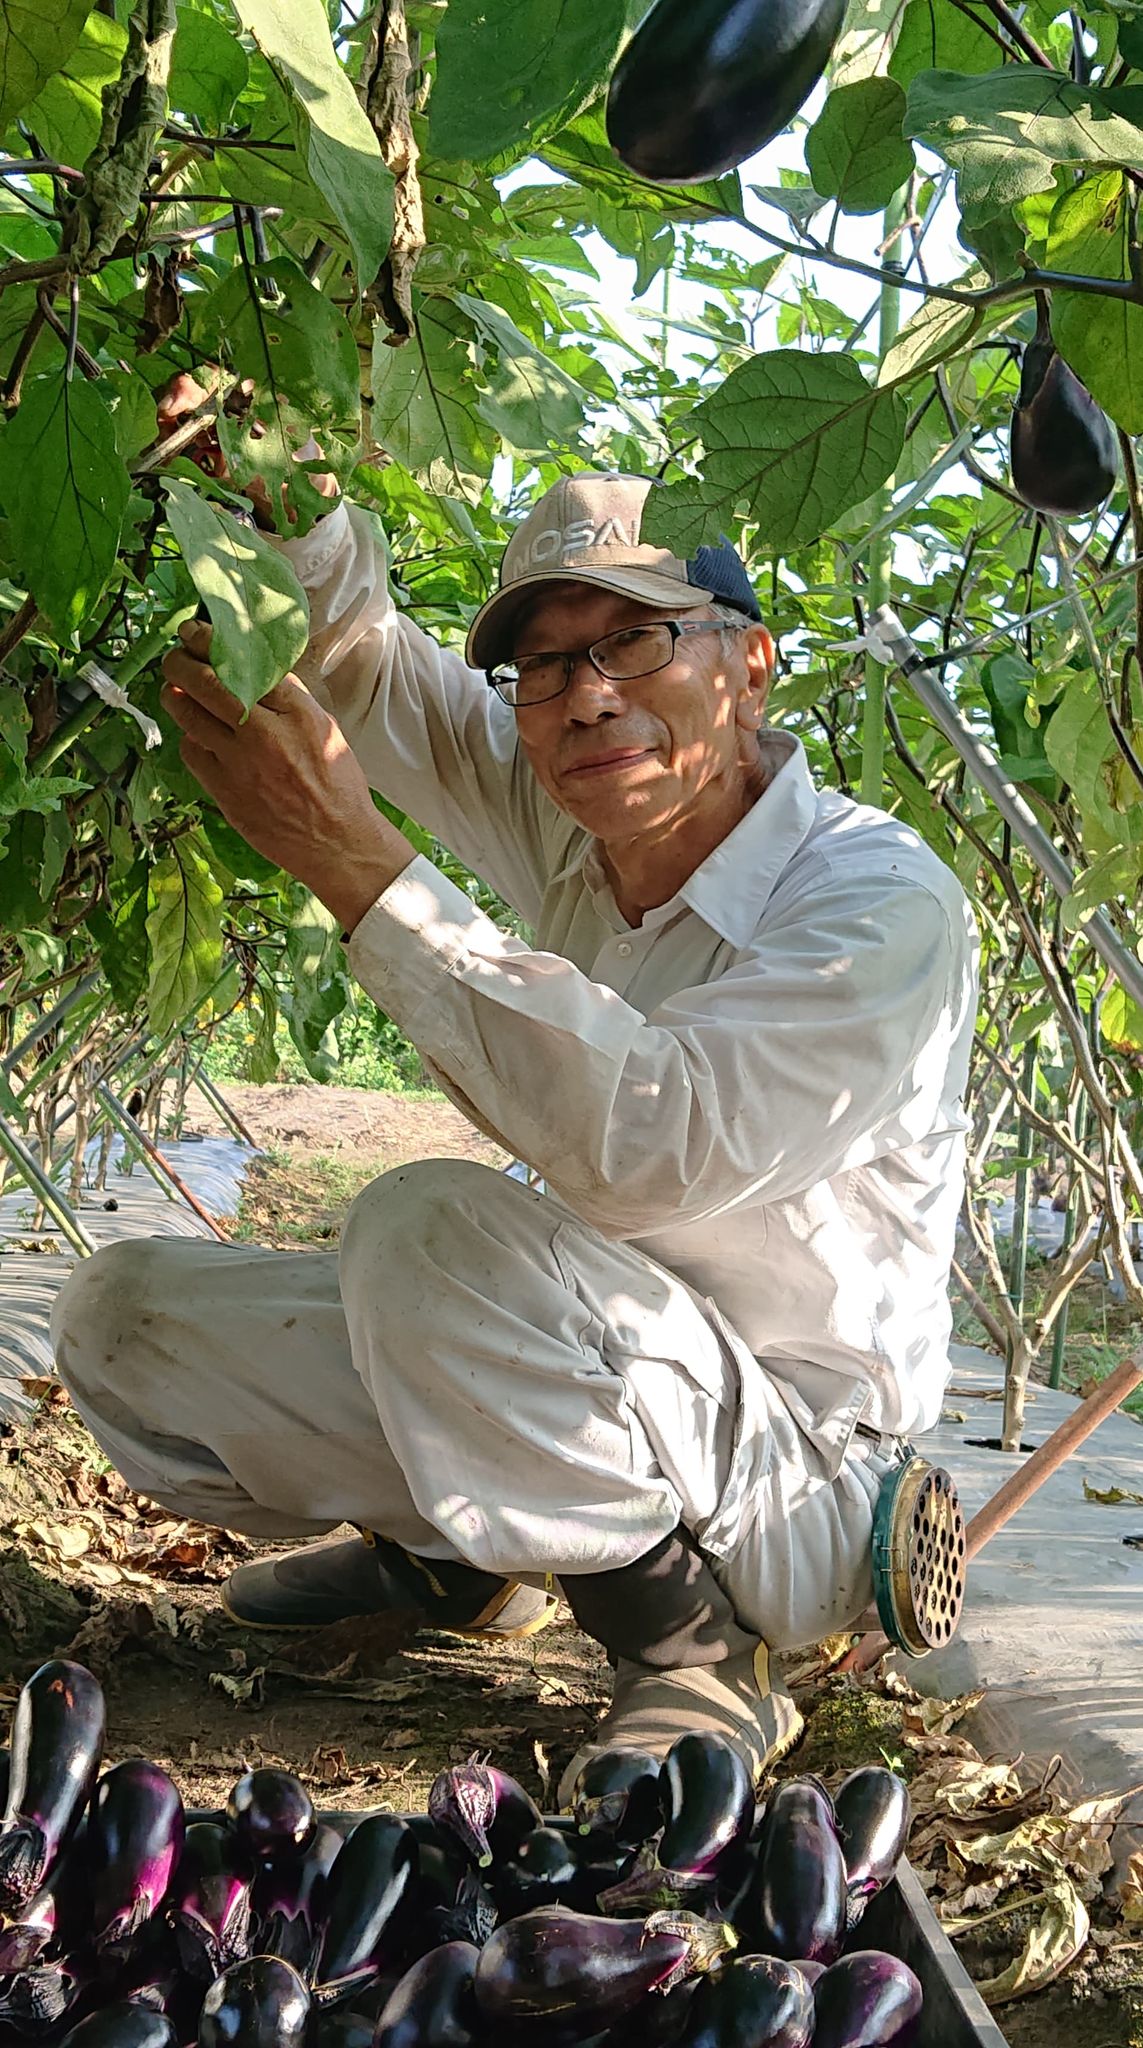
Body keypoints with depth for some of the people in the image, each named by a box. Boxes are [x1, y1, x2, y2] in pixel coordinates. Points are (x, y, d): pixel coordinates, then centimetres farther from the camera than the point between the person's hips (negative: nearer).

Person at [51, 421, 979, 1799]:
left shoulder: (885, 905, -22)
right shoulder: (571, 831, -1)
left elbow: (645, 1140, -38)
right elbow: (341, 642, 3)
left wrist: (352, 862, -35)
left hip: (787, 1496, -7)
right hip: (595, 1396, 7)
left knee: (433, 1224, -34)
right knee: (122, 1316, 0)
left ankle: (693, 1651, -15)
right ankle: (455, 1553, 19)